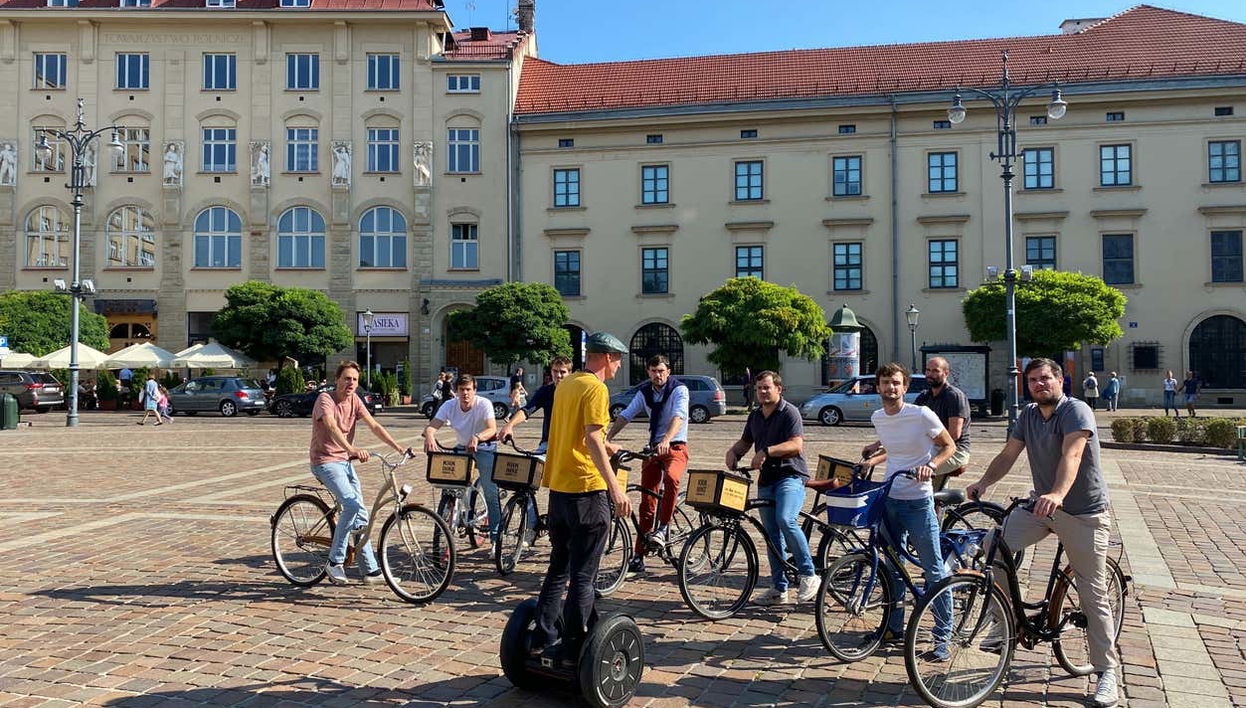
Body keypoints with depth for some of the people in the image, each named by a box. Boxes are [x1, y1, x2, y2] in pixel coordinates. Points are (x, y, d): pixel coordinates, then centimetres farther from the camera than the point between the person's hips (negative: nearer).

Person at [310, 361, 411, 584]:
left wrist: (398, 447, -14)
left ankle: (370, 570, 13)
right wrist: (351, 449, -52)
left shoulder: (354, 400, 4)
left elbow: (374, 426, -2)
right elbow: (331, 427, -35)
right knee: (352, 505, -24)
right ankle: (334, 562, -12)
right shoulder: (325, 399, -17)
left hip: (345, 461, 7)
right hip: (325, 461, -7)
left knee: (361, 515, 6)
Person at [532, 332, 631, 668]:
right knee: (583, 576, 0)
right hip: (586, 489, -8)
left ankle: (543, 637, 22)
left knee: (559, 567, 18)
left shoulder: (565, 384, 13)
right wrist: (615, 487, -28)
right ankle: (573, 650, 5)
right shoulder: (596, 389, -13)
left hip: (558, 486, 8)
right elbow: (592, 439, -24)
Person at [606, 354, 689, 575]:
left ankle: (663, 526, -18)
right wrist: (607, 437, -15)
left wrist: (666, 441, -42)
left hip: (676, 447, -4)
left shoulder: (679, 389, -10)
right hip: (653, 448, 5)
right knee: (647, 501, 3)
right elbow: (625, 415, 0)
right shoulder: (644, 392, 6)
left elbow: (679, 417, -26)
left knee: (671, 477, -37)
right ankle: (639, 554, 8)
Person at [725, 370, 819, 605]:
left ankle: (808, 575, -17)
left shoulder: (789, 412, -7)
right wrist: (734, 451, 4)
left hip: (790, 476, -7)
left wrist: (767, 451, -28)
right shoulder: (755, 416, 16)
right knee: (772, 535, 9)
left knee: (785, 520, -30)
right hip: (766, 480, 7)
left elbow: (796, 445, -18)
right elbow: (745, 442, 26)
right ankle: (779, 589, 17)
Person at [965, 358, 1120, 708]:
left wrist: (1058, 494, -48)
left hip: (1084, 513, -6)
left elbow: (1071, 454, -32)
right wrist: (984, 482, -14)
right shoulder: (1028, 415, 6)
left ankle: (1107, 671, 12)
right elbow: (1008, 455, 5)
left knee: (1093, 594, -2)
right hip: (1042, 506, 6)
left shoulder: (1076, 410, -16)